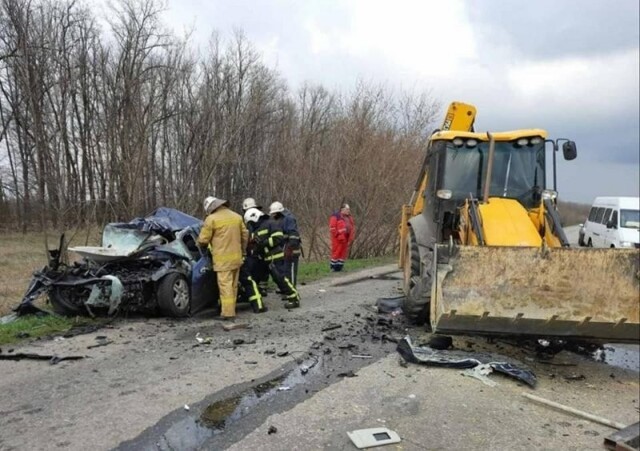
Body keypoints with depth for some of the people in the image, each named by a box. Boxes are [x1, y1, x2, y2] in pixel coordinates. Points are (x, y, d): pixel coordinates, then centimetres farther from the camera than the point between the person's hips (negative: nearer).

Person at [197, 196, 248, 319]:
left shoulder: (212, 219, -9)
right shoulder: (237, 216, 10)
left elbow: (203, 240, -6)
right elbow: (245, 235, 15)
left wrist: (201, 247, 17)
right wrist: (242, 251, 27)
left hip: (223, 259, -6)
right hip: (236, 257, 6)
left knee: (225, 285, -5)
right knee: (233, 285, 14)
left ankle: (228, 313, -6)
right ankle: (231, 309, 22)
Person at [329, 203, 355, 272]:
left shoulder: (349, 217, 14)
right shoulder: (336, 216, -7)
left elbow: (352, 227, 15)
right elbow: (332, 228, -13)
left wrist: (351, 238, 5)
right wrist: (339, 236, -17)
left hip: (346, 239, 7)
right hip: (338, 239, -7)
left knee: (344, 253, 7)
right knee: (336, 252, -4)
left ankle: (340, 267, 15)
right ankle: (333, 267, 6)